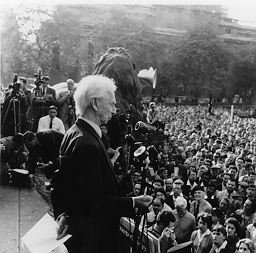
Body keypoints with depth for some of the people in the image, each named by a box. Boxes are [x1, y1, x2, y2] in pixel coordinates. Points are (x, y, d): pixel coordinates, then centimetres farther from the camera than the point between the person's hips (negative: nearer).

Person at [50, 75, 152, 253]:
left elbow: (59, 185, 7)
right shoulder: (87, 144, -28)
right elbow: (93, 201, -26)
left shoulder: (74, 133, 3)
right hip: (90, 236, -9)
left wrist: (62, 214, 5)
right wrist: (132, 203, -20)